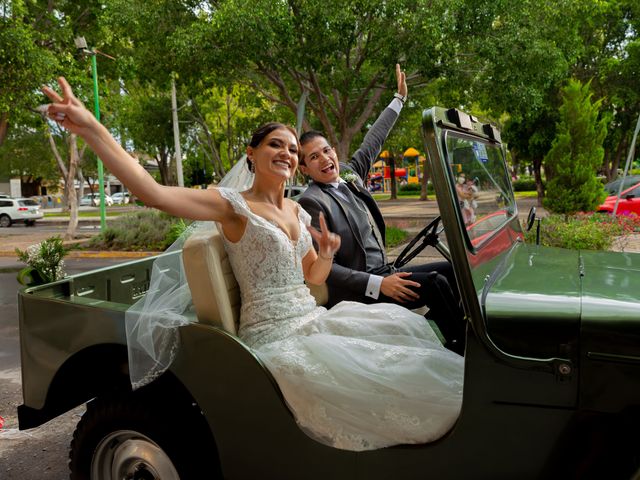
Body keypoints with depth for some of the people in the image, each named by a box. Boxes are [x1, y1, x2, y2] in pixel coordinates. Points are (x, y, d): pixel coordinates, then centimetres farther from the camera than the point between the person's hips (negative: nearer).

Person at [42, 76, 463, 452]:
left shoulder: (299, 213, 13)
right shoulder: (234, 206, -9)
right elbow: (151, 192, -24)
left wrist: (327, 255, -2)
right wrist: (90, 128, -32)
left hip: (313, 322, 8)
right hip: (274, 339, -8)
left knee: (402, 332, 0)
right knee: (371, 379, -20)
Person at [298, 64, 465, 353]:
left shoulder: (348, 175, 7)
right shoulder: (312, 203, -16)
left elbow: (372, 142, 22)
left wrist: (399, 98, 29)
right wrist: (379, 284, -24)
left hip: (382, 273, 9)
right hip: (356, 291, -9)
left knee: (451, 270, 5)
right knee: (434, 284, -22)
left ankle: (458, 343, 5)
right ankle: (463, 346, -9)